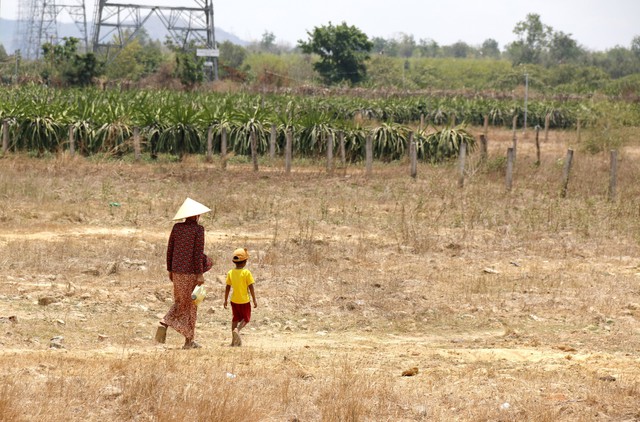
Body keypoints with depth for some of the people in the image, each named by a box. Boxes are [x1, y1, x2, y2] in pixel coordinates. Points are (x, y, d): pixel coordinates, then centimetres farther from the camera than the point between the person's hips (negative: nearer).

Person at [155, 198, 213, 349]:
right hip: (191, 271, -5)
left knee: (179, 302, 19)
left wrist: (170, 270, 15)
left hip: (177, 270, 5)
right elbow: (198, 252, -15)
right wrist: (200, 274, -12)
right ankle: (189, 341, 11)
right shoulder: (198, 229, -12)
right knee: (191, 304, 6)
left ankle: (164, 324, -7)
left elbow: (170, 249, 6)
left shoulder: (177, 227, 4)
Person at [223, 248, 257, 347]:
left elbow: (227, 288, 4)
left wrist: (225, 300, 13)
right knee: (246, 319, 9)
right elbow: (251, 287, -13)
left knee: (236, 318, 15)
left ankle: (234, 340, 13)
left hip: (234, 301, 4)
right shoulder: (246, 273, -14)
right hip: (244, 301, -4)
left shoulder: (230, 273, -1)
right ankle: (237, 330, -20)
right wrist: (254, 299, -4)